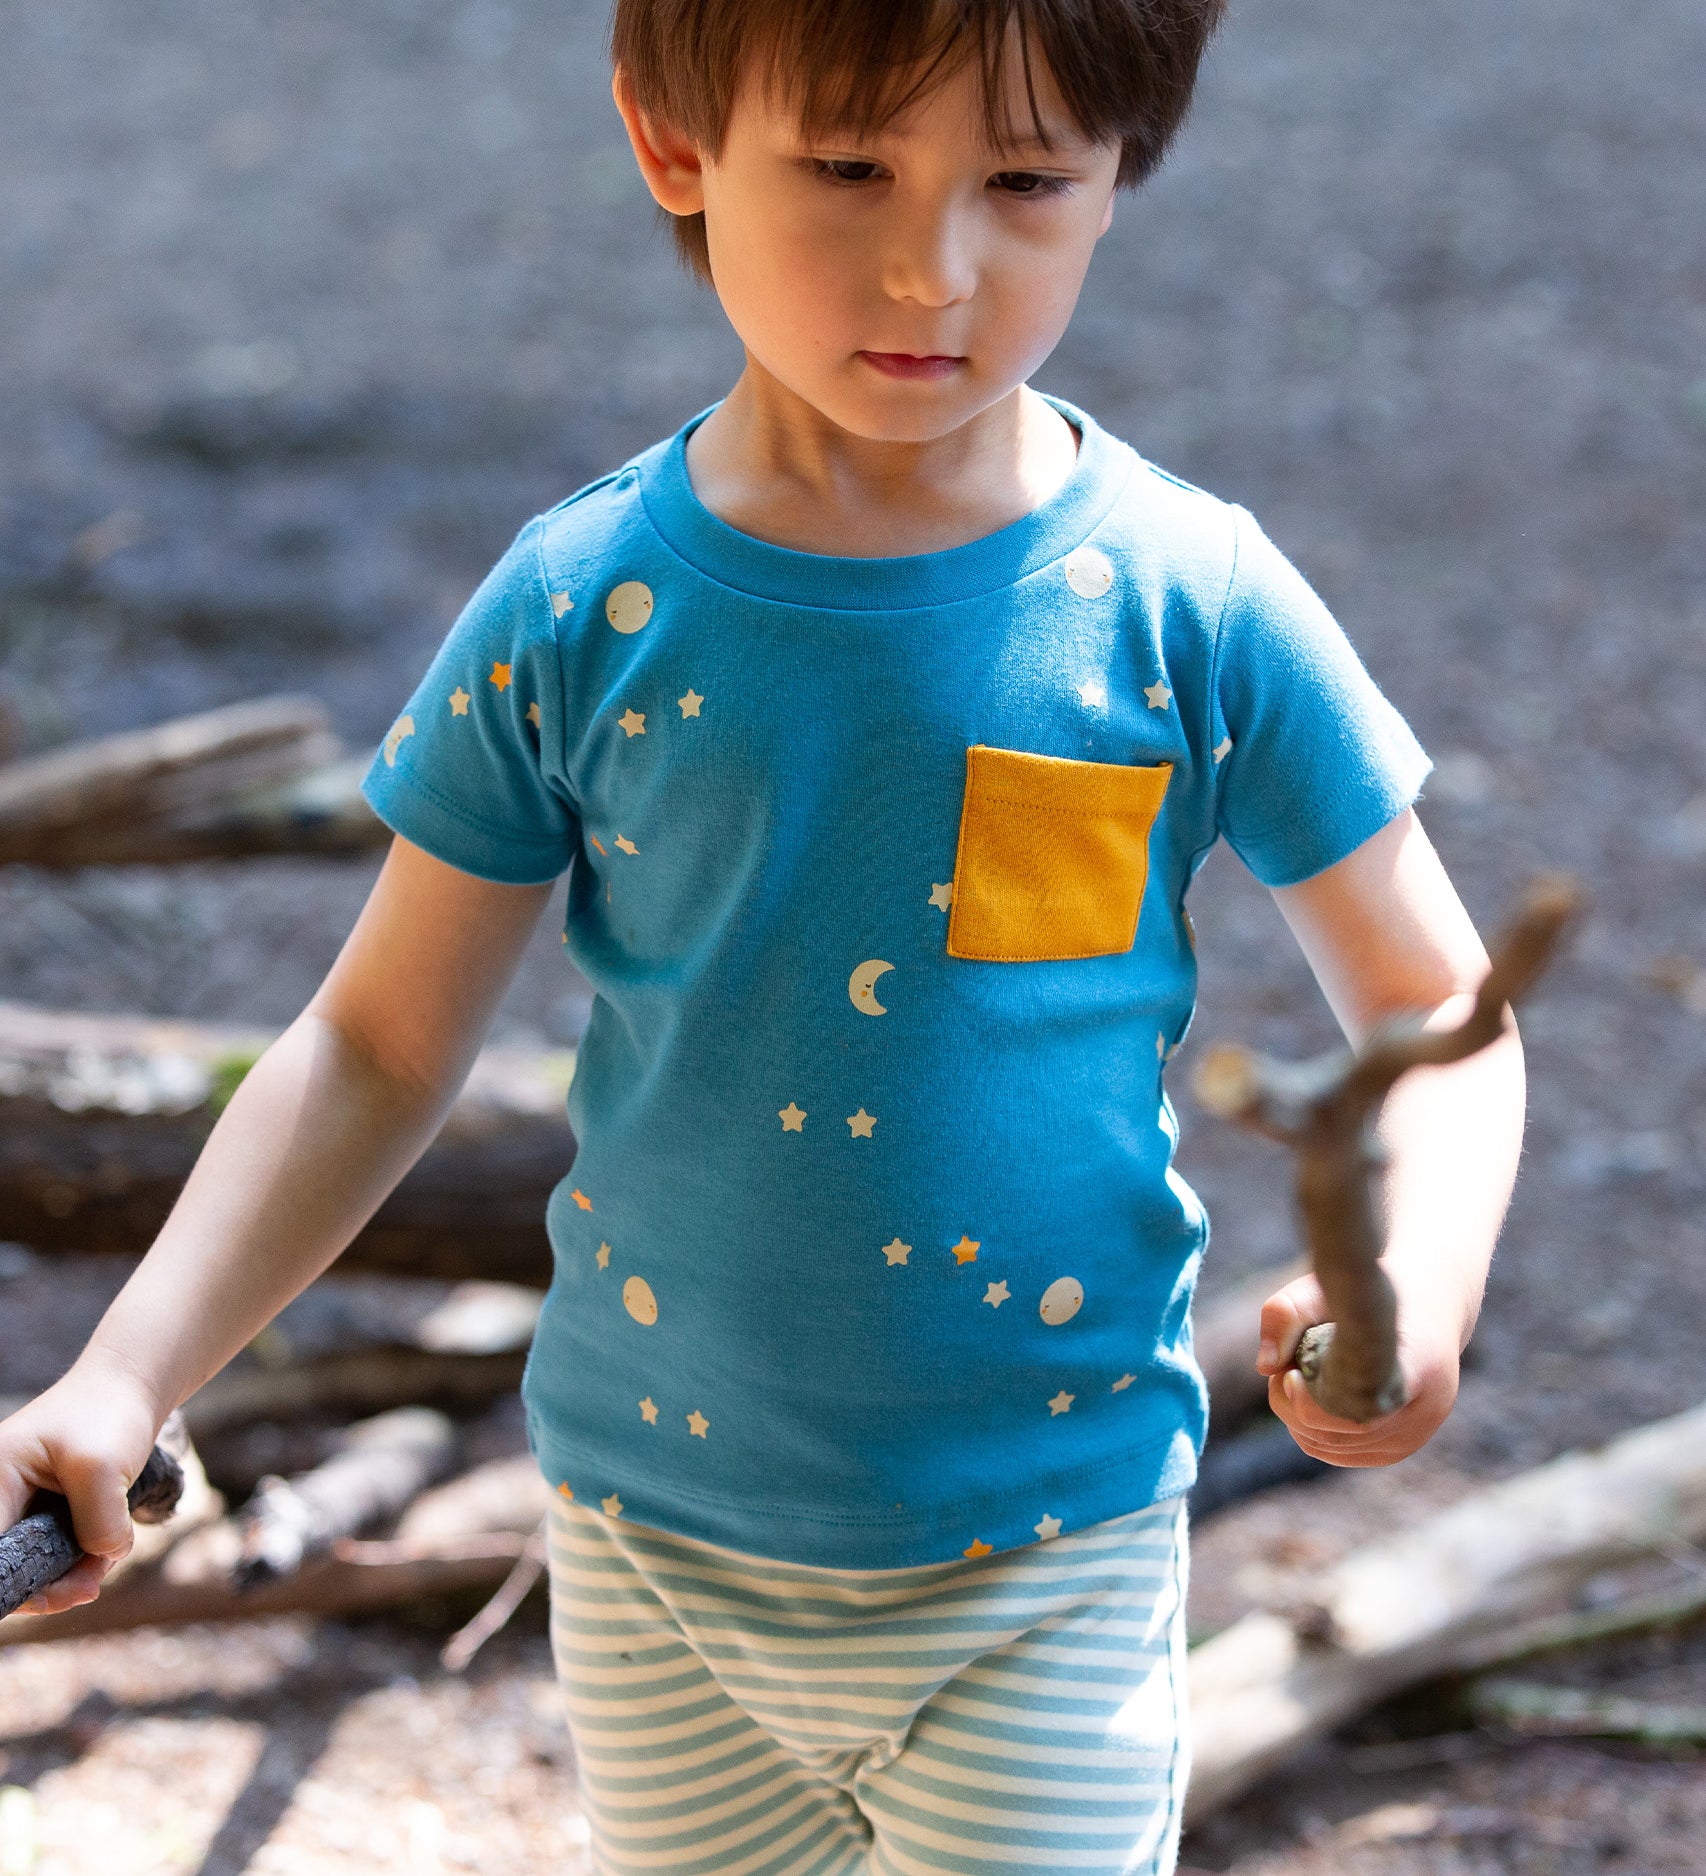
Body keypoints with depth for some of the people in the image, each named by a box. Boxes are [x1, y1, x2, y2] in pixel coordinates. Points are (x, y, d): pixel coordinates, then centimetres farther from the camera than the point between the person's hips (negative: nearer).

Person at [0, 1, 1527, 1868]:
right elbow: (376, 1048, 0)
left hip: (1044, 1566, -1)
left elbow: (1435, 1012, -2)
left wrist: (1419, 1283, -22)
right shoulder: (575, 618, -9)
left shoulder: (1193, 610, -12)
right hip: (656, 1544, 2)